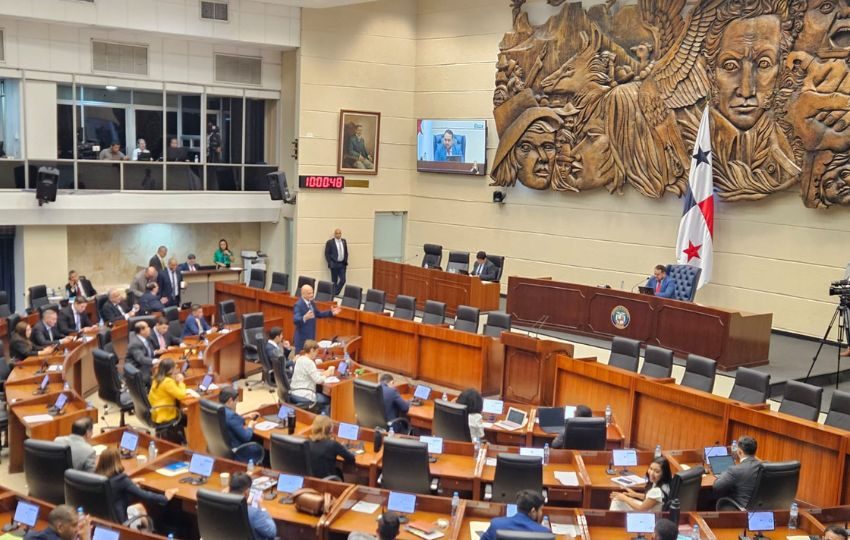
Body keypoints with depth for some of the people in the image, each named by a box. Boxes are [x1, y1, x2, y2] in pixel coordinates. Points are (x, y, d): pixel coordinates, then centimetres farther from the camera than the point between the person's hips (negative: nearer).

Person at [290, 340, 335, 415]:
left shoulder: (300, 359, 11)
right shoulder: (308, 362, -18)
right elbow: (318, 380, -19)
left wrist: (326, 372, 12)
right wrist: (326, 375, 0)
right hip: (303, 395, -10)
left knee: (323, 396, 26)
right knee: (328, 400, 5)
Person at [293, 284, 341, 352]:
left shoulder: (312, 303, 6)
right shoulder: (298, 305, -20)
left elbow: (318, 314, 20)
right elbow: (295, 320, -33)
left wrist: (331, 312, 11)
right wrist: (305, 318, -53)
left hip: (311, 336, 8)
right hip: (302, 338, -8)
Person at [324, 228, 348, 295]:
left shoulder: (344, 241, 10)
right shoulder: (330, 242, -6)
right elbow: (327, 254, -5)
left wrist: (345, 261, 7)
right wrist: (330, 263, -10)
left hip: (342, 264, 4)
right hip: (334, 264, -4)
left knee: (343, 280, -2)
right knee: (334, 281, 2)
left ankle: (336, 293, 12)